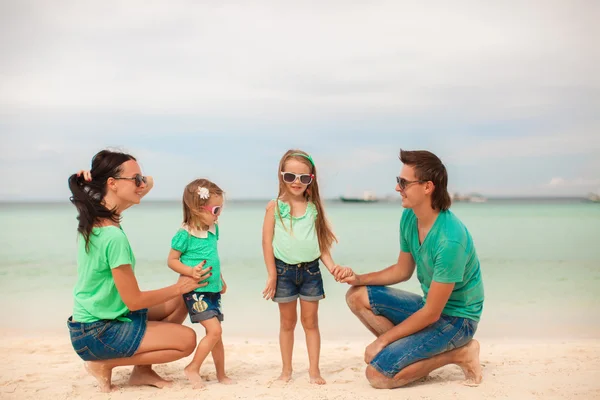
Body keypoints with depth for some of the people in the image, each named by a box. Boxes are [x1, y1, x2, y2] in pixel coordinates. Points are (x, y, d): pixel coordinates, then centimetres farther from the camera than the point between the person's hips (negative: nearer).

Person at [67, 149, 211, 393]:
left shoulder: (95, 216, 0)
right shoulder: (113, 237, -28)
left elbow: (148, 183, 15)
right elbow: (134, 300, -20)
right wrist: (179, 287, -8)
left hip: (95, 317, 9)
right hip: (97, 334, -9)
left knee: (179, 304, 12)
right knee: (186, 339, -11)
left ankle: (142, 370, 13)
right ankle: (104, 364, 0)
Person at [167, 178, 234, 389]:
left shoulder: (213, 229, 6)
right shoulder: (185, 234, -16)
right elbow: (172, 260, -10)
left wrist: (221, 279, 24)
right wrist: (191, 271, -25)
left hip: (213, 289, 7)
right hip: (196, 291, -7)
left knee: (216, 334, 13)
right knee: (214, 330, -15)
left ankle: (221, 375, 25)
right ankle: (193, 369, 1)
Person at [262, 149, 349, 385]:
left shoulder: (314, 208, 3)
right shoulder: (275, 207, -4)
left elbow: (321, 242, 6)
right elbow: (267, 241, -4)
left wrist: (331, 266, -7)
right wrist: (272, 274, -8)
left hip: (311, 270, 1)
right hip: (284, 270, -1)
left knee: (310, 321, 8)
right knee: (287, 322, 10)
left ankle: (314, 370, 15)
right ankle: (286, 369, 22)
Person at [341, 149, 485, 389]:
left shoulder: (450, 240, -31)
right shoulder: (409, 217, -5)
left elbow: (431, 313, -25)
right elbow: (403, 270, 12)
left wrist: (381, 340, -17)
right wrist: (359, 279, -4)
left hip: (455, 318, -8)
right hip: (430, 306, 9)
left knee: (377, 374, -17)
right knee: (357, 297, 1)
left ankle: (458, 354, -3)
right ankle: (412, 355, 1)